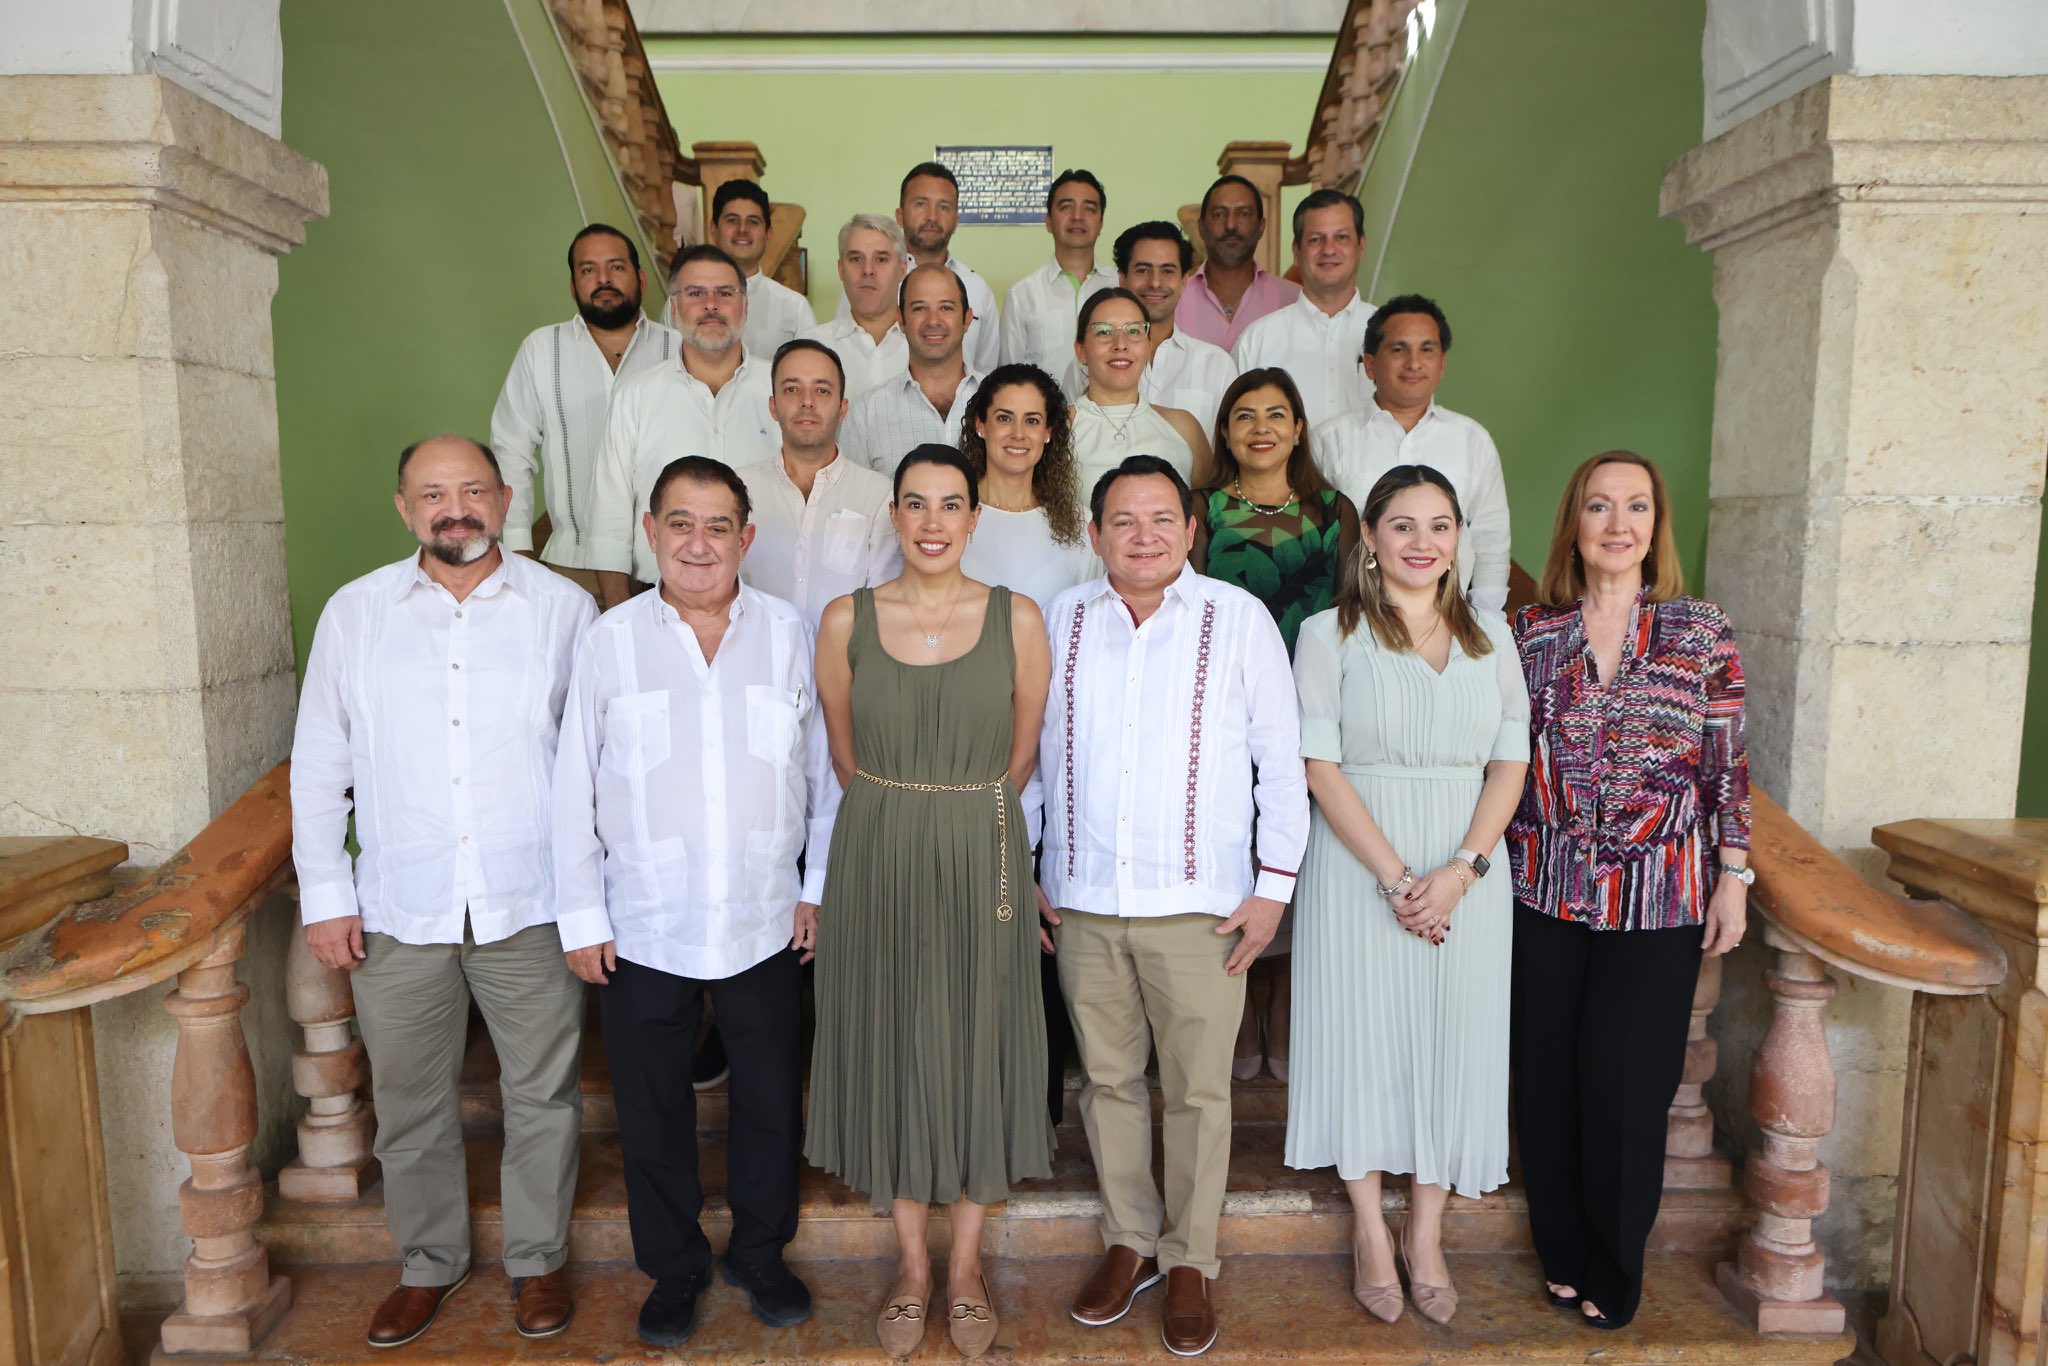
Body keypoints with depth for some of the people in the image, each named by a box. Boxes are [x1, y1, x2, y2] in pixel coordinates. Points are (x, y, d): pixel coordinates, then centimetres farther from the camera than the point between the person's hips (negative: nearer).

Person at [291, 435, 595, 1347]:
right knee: (410, 1103, 15)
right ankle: (429, 1263, 37)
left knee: (542, 1094, 11)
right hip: (398, 912, 2)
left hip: (531, 906, -1)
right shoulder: (354, 613, 3)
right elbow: (319, 766, 6)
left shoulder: (563, 609, -1)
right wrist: (325, 894, 2)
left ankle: (539, 1258, 32)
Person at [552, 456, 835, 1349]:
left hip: (764, 924, 1)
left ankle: (760, 1255, 38)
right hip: (642, 930, 0)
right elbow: (575, 790, -1)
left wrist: (821, 887, 2)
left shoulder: (790, 634, -3)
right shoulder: (609, 641, -4)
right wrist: (582, 916, -2)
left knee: (771, 1100, 15)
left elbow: (825, 772, 3)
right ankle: (674, 1269, 36)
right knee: (653, 1109, 14)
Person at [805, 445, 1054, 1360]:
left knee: (978, 1049, 9)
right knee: (891, 1048, 10)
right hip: (876, 863, 1)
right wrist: (902, 821, 10)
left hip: (982, 864, 0)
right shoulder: (847, 618, -2)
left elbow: (1020, 755, 5)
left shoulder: (1016, 618, -3)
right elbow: (845, 757, 8)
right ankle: (911, 1260, 31)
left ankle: (966, 1262, 30)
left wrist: (964, 824, 10)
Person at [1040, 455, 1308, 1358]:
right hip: (1083, 903, 3)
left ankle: (1191, 1262, 26)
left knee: (1197, 1092, 7)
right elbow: (1037, 751, 10)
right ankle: (1130, 1241, 33)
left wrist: (1273, 886, -3)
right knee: (1108, 1080, 14)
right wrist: (1034, 870, 9)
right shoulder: (1062, 620, 4)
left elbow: (1281, 759, 0)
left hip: (1197, 904, -2)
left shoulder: (1238, 620, -3)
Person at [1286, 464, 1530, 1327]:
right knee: (1361, 1030, 5)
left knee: (1452, 1036, 8)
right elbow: (1321, 767, -9)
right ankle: (1371, 1230, 23)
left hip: (1468, 867, 3)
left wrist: (1461, 869, -11)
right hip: (1359, 861, -3)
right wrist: (1396, 877, -15)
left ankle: (1426, 1233, 24)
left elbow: (1511, 762, 3)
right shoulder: (1329, 634, -3)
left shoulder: (1490, 635, 8)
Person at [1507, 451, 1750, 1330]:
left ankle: (1614, 1271, 25)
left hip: (1658, 898, -1)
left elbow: (1728, 769, 2)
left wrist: (1733, 877, -1)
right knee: (1547, 1077, 8)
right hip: (1544, 892, 1)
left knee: (1625, 1083, 5)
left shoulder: (1703, 633, 0)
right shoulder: (1531, 632, 1)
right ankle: (1564, 1253, 28)